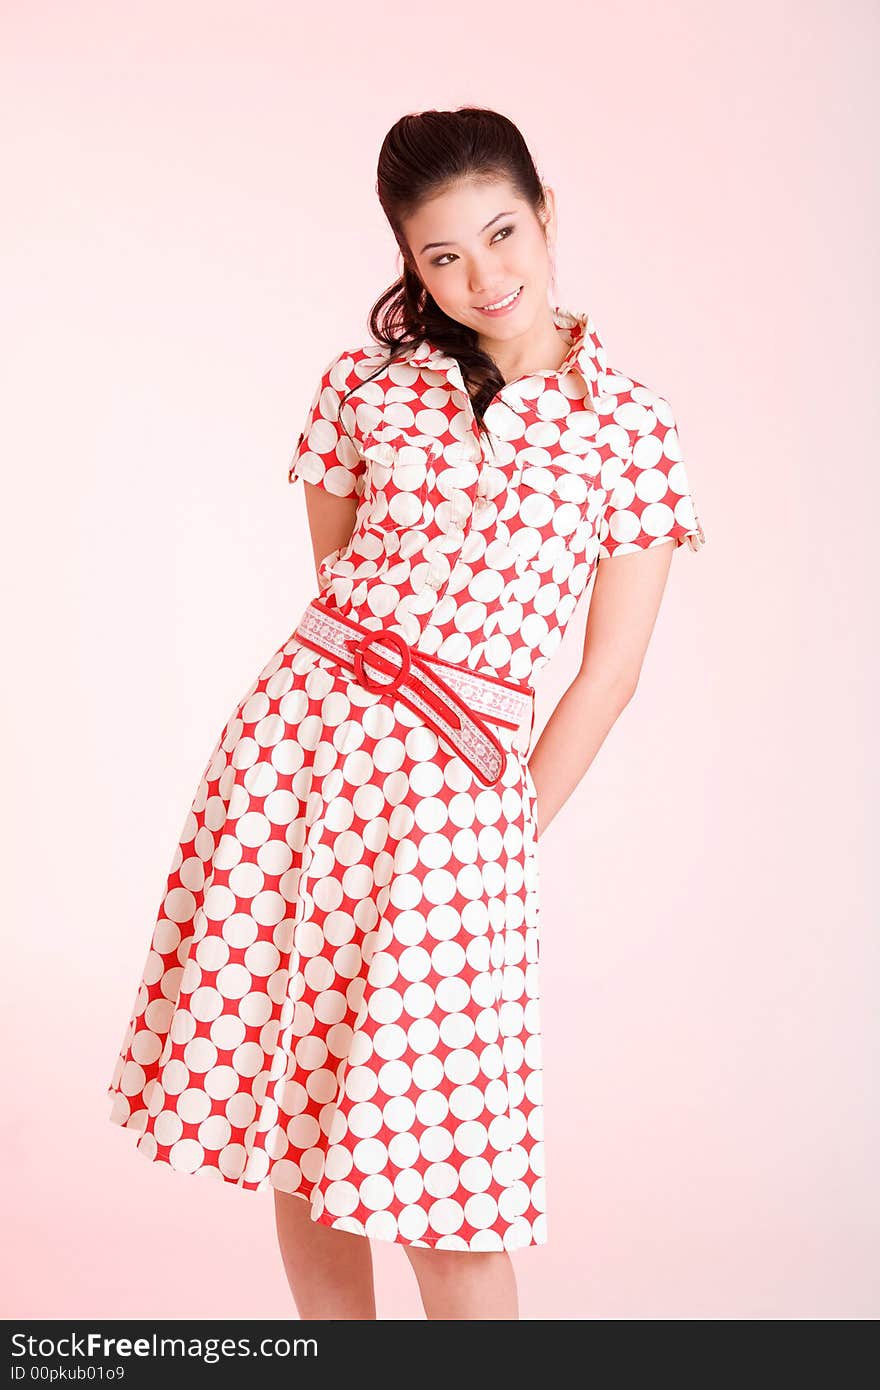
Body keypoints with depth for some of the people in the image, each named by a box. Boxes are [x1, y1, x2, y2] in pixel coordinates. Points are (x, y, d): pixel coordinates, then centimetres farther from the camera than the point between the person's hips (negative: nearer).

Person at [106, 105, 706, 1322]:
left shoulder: (629, 425, 1)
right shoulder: (365, 387, 7)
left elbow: (611, 668, 2)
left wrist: (509, 832, 1)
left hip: (458, 791, -2)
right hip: (299, 734, 3)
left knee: (442, 1166, -4)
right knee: (297, 1122, 9)